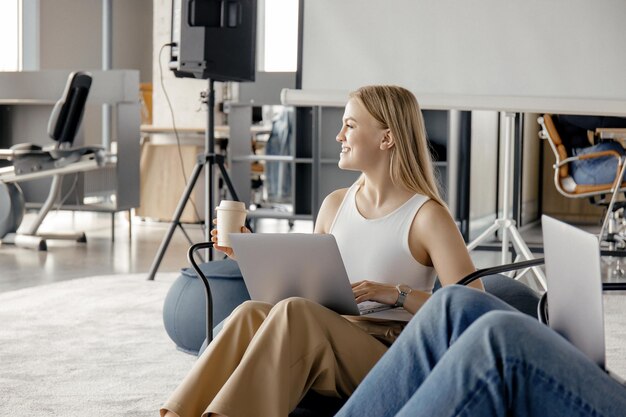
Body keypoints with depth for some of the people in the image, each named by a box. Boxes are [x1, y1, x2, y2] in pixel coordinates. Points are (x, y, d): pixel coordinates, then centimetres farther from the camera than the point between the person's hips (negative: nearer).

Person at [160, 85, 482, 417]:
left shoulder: (428, 216, -5)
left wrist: (398, 294, -22)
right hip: (329, 346, 5)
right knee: (251, 312, -24)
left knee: (295, 312, -31)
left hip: (390, 365, -5)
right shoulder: (334, 205, 14)